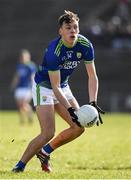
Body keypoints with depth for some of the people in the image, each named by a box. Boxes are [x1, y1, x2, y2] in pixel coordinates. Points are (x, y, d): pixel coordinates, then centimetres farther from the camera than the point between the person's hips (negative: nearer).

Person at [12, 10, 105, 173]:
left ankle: (44, 152, 16)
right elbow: (55, 87, -28)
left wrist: (93, 103, -20)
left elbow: (92, 76, -8)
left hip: (63, 87, 7)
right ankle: (19, 167, -6)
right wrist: (70, 109, -34)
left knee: (79, 127, -1)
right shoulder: (53, 51, -31)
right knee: (48, 133, -18)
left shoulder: (85, 45, -14)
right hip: (44, 86, -7)